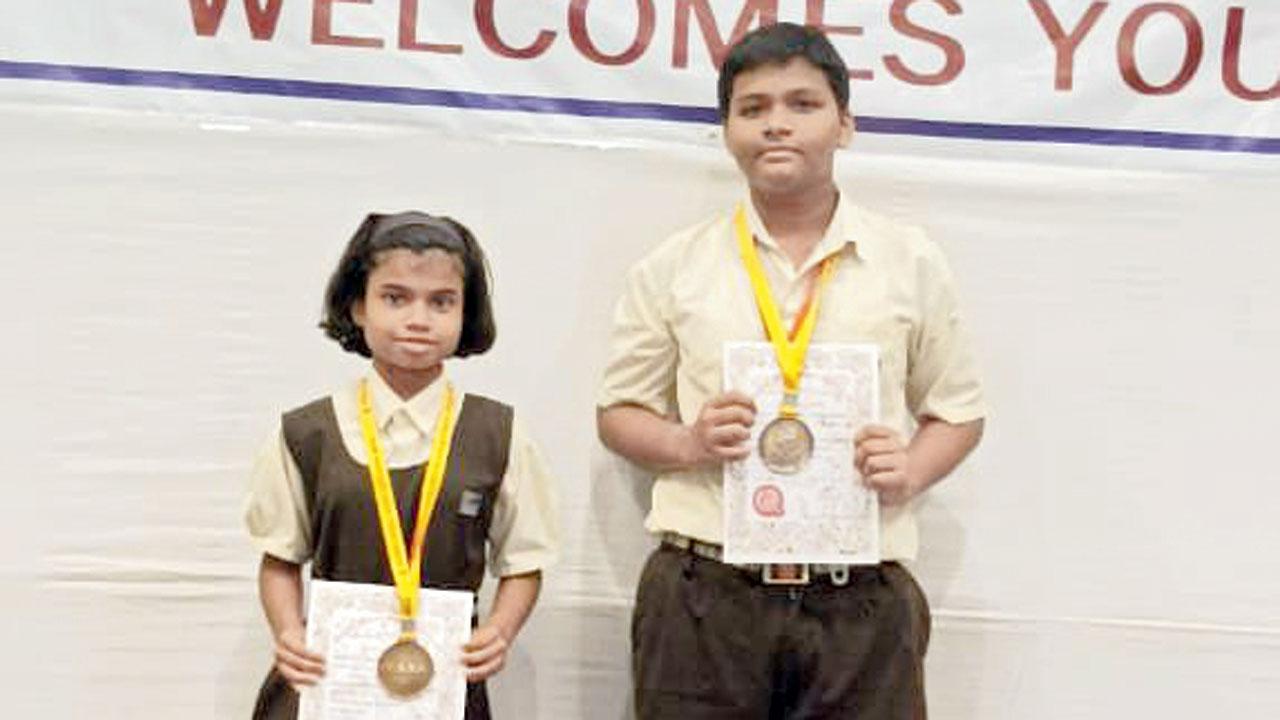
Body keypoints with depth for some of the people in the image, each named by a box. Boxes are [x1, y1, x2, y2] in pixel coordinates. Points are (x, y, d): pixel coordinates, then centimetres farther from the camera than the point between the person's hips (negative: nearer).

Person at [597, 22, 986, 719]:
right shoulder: (672, 268, 6)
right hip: (703, 594, 0)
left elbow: (958, 412, 13)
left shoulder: (912, 263, 7)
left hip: (862, 602, 1)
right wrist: (687, 444, -10)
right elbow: (617, 413, 11)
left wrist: (909, 473, -7)